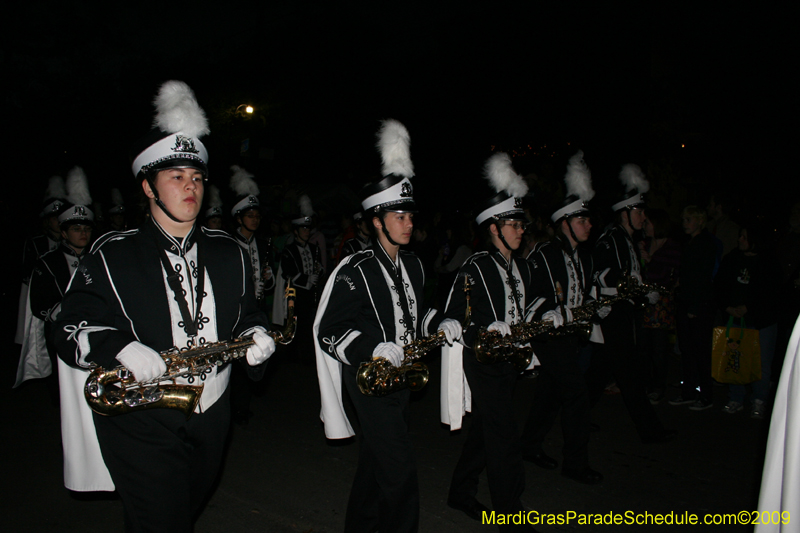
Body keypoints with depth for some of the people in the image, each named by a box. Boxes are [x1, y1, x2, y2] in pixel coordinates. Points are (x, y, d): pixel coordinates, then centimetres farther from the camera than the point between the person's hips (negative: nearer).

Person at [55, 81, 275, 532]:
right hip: (141, 423, -4)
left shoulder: (229, 253, 4)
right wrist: (120, 347, -27)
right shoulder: (112, 256, -7)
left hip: (212, 418, 5)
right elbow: (71, 329, -8)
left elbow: (247, 313, 13)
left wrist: (256, 336, -10)